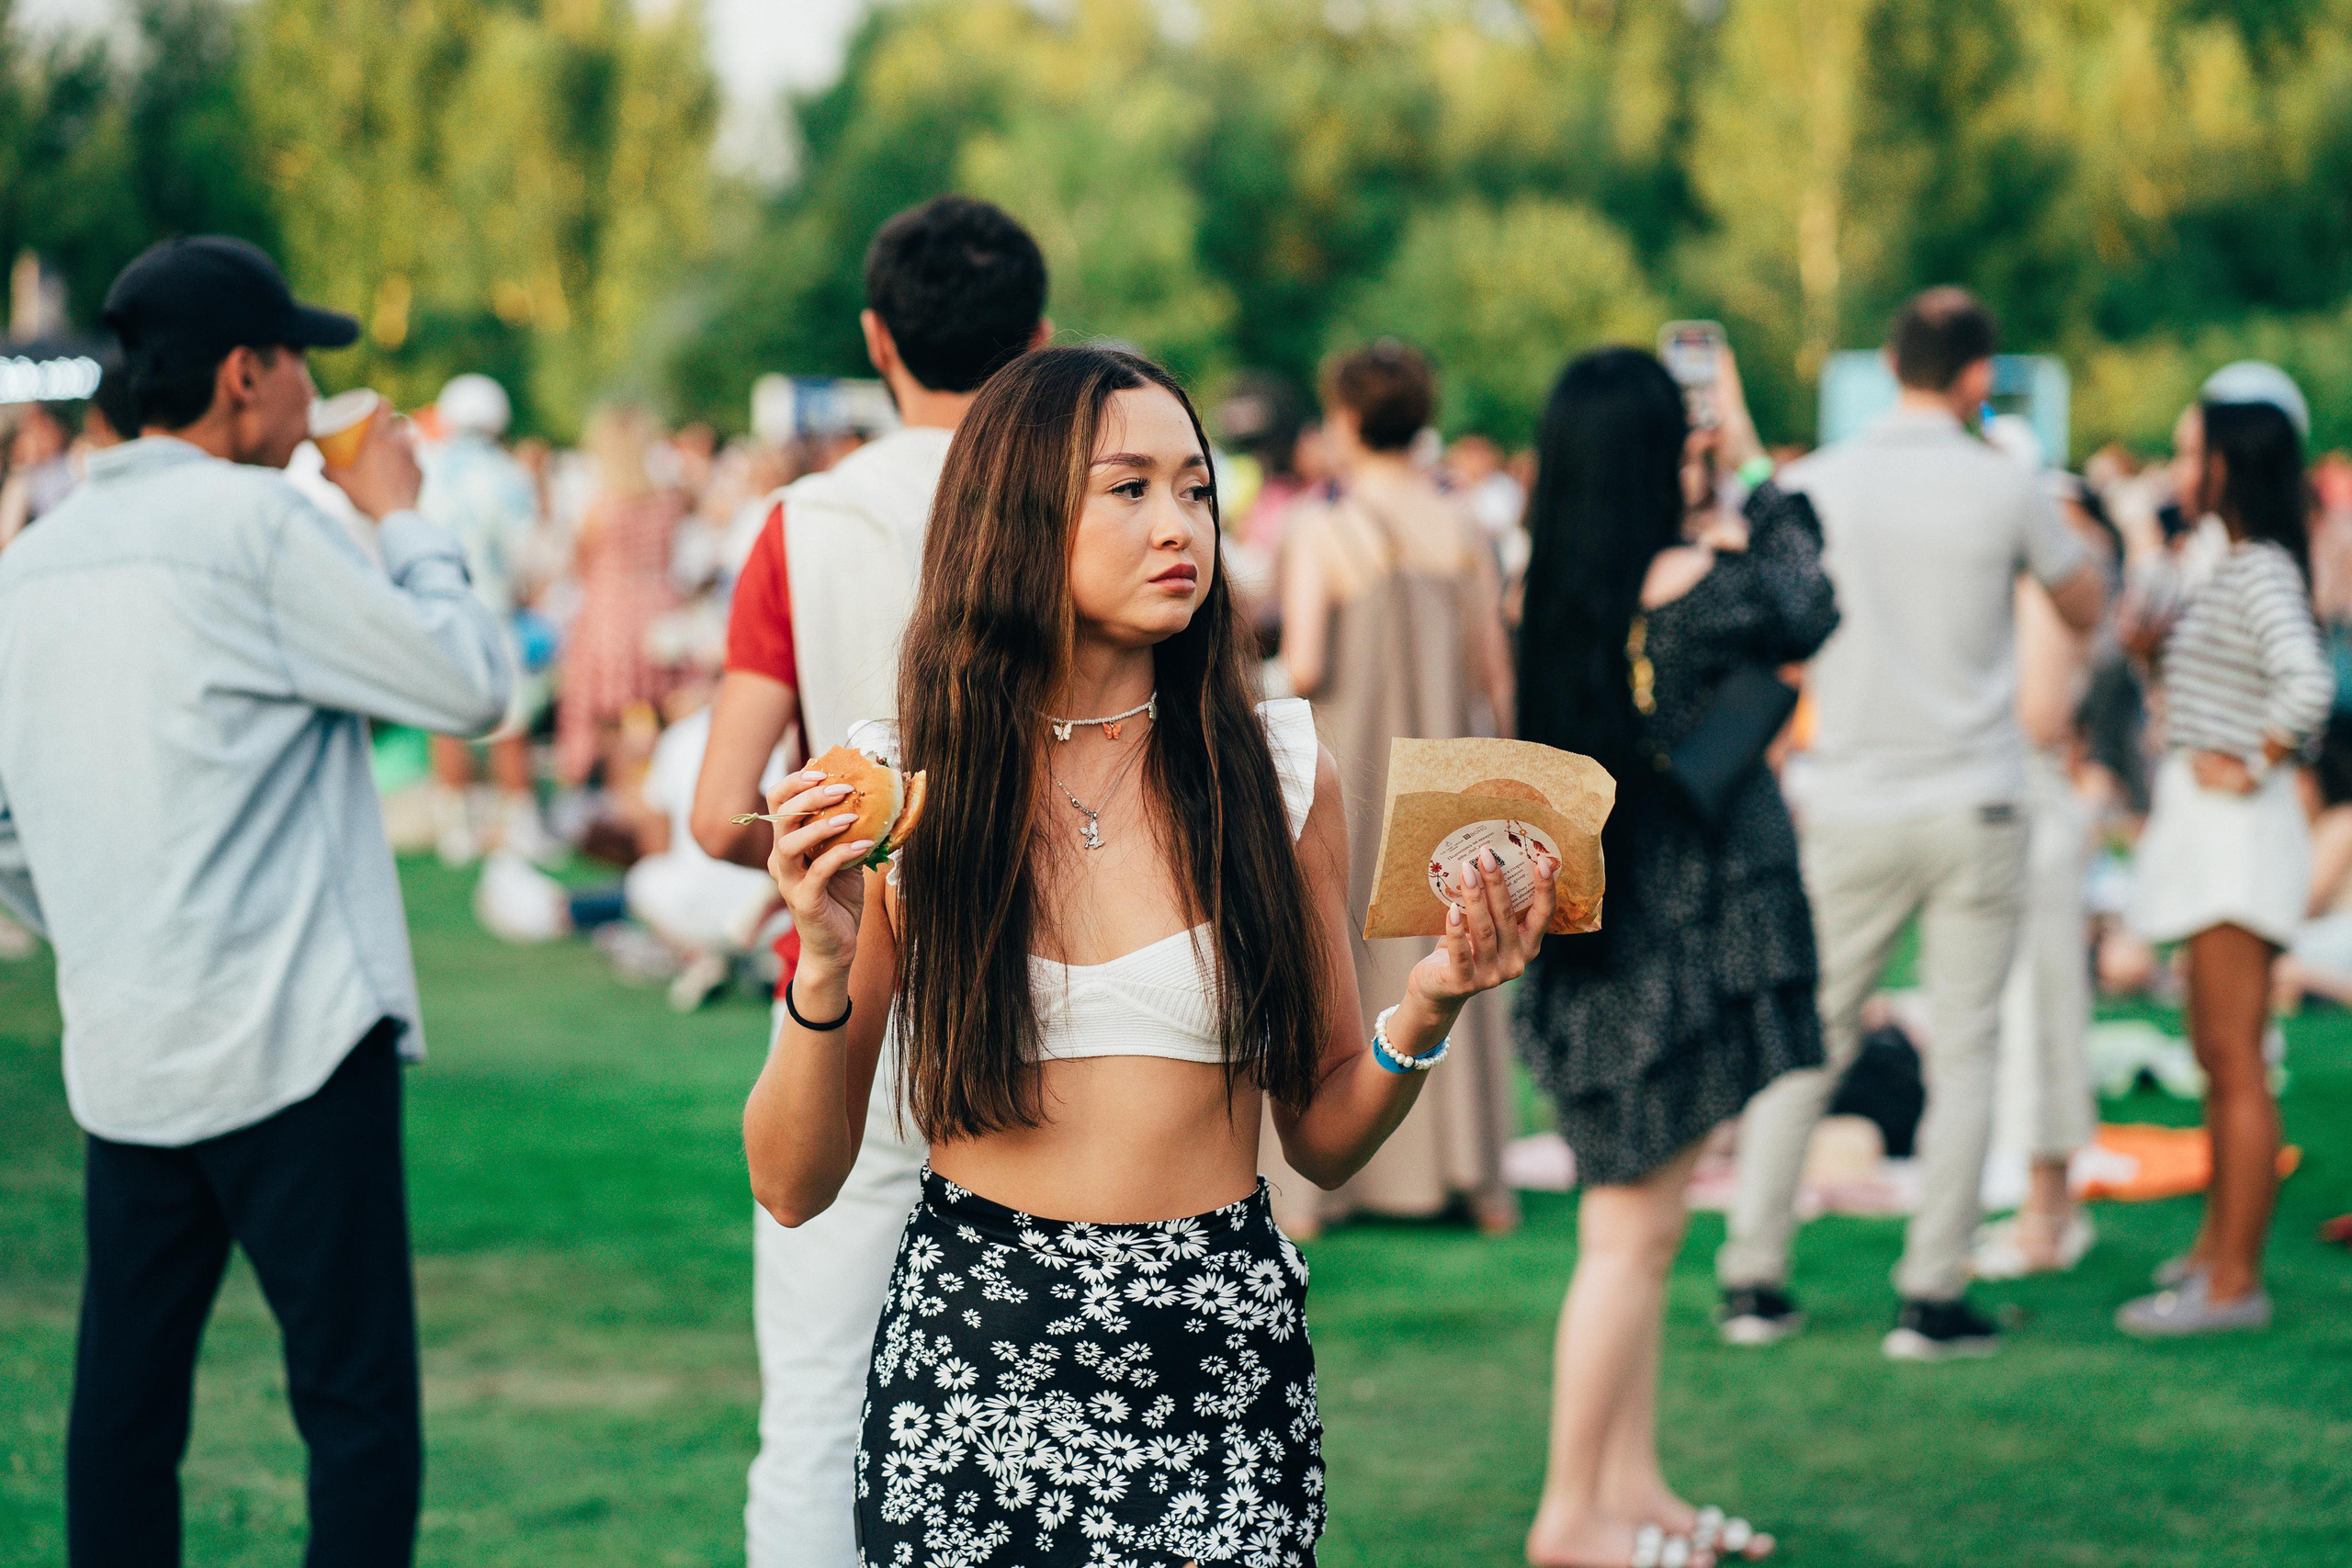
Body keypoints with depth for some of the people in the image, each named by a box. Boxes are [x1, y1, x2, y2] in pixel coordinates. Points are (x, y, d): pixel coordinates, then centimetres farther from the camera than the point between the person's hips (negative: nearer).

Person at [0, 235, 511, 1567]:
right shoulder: (258, 526, -9)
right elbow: (473, 683, -7)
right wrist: (402, 518, 6)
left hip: (122, 1052, 7)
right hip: (294, 1034, -7)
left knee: (125, 1397, 12)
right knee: (359, 1399, -3)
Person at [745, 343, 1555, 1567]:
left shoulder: (1277, 770, 1)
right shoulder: (904, 785, -2)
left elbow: (1324, 1141, 8)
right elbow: (792, 1186, -1)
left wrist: (1426, 1008, -10)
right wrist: (826, 967, -16)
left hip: (1221, 1355, 1)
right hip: (971, 1363, 0)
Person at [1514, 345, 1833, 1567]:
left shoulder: (1555, 590, 3)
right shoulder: (1693, 586, -18)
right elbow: (1805, 615, 3)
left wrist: (1723, 491, 14)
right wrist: (1756, 477, 10)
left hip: (1598, 946, 8)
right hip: (1672, 944, -8)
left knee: (1633, 1234, 16)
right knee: (1632, 1238, -1)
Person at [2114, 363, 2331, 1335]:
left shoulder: (2262, 572, -16)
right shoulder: (2233, 570, 14)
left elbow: (2308, 682, -32)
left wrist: (2255, 767, -20)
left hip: (2237, 832, -10)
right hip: (2207, 840, 10)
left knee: (2237, 1064, -7)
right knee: (2212, 1055, 18)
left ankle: (2235, 1284, -6)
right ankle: (2217, 1244, 29)